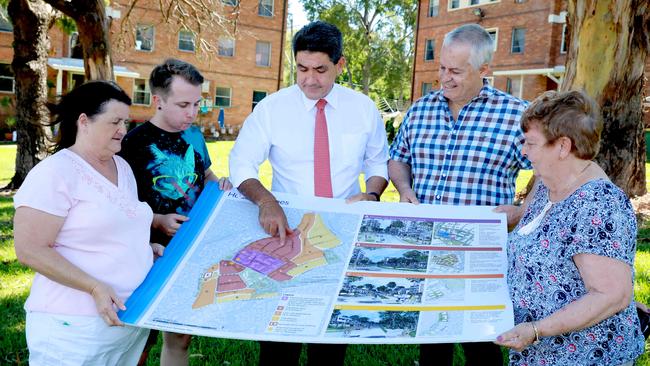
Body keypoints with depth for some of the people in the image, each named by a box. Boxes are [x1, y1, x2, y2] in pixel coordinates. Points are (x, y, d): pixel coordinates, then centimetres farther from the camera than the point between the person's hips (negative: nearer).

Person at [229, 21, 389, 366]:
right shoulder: (271, 107, -6)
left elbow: (379, 162, 10)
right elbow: (241, 163, -10)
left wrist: (371, 195, -11)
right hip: (286, 228, -1)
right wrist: (266, 201, -30)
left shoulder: (364, 108, 0)